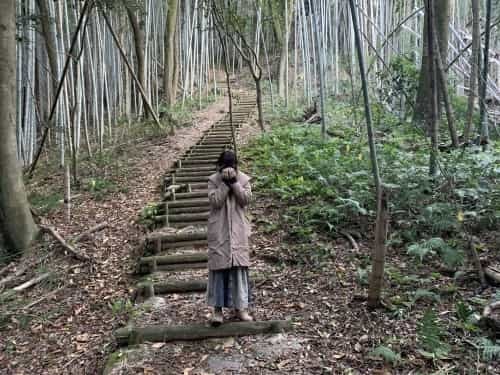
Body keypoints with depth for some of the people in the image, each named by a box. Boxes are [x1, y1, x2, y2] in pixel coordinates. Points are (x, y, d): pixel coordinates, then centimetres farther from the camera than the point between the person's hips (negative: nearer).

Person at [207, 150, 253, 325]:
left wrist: (234, 182, -15)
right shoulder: (213, 180, 0)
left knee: (239, 266, 2)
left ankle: (241, 307, 11)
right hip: (219, 230, -1)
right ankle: (217, 308, 6)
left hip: (238, 230, 1)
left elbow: (246, 199, -8)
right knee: (219, 266, -2)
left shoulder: (243, 179, 4)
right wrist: (225, 182, -17)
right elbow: (215, 201, -13)